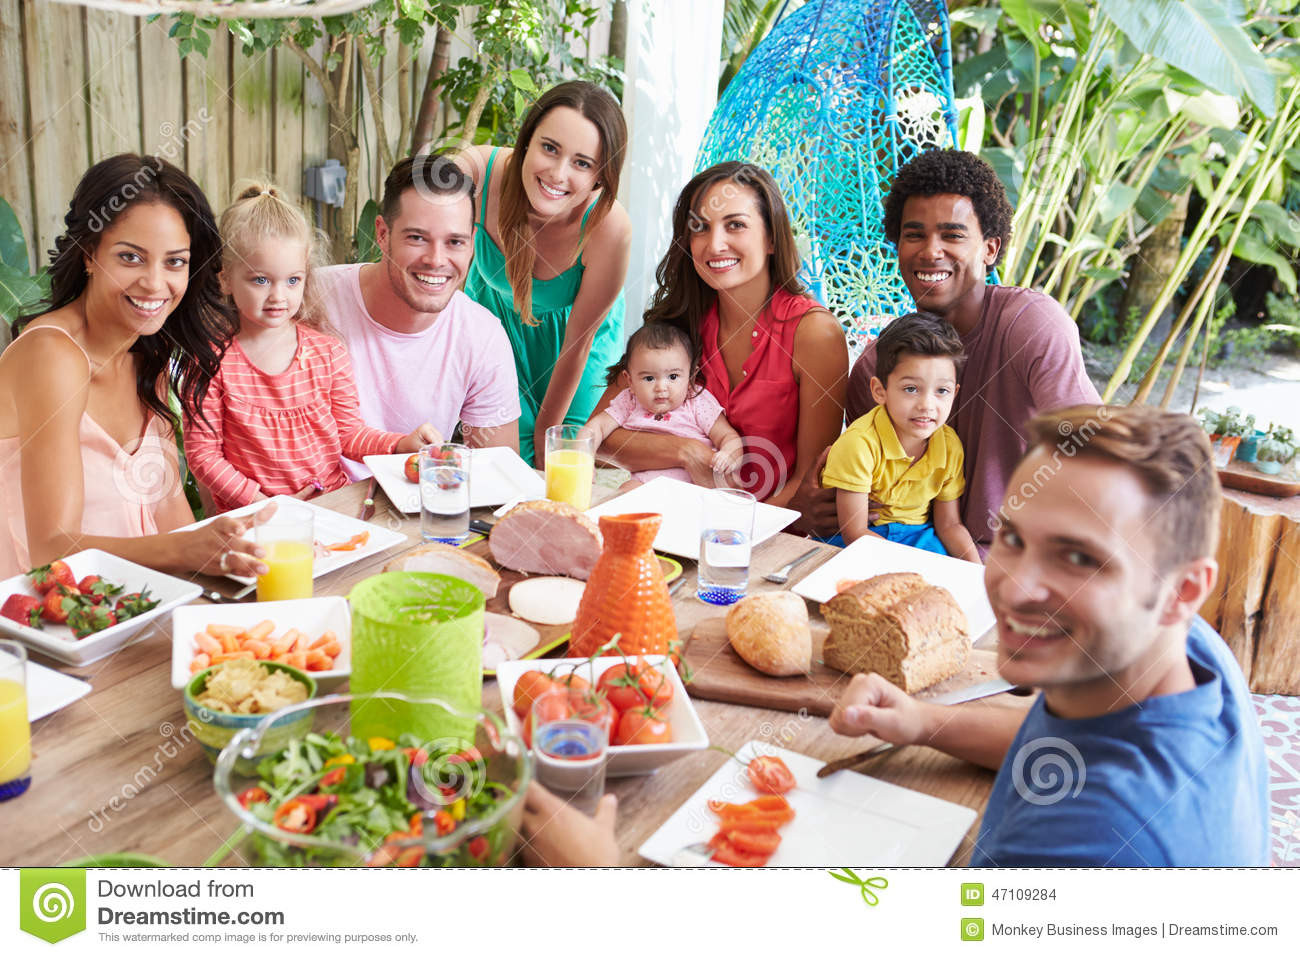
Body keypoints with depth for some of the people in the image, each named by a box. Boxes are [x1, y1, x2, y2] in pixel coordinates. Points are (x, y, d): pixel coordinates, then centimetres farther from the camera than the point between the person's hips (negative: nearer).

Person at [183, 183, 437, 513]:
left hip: (332, 503, 2)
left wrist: (403, 443, -9)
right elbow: (202, 452, -3)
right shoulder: (214, 360, -4)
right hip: (251, 518, -2)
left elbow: (349, 433, 9)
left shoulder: (328, 353, 5)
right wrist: (258, 500, -13)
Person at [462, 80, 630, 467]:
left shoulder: (609, 228, -36)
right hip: (494, 316, 1)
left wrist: (547, 428, -9)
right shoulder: (478, 171, -35)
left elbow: (579, 338, -21)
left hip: (565, 327, -1)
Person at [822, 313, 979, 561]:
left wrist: (977, 569, -15)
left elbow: (949, 524, 4)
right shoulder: (859, 444, -24)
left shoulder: (950, 446, -7)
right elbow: (855, 533, -21)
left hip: (917, 534, 5)